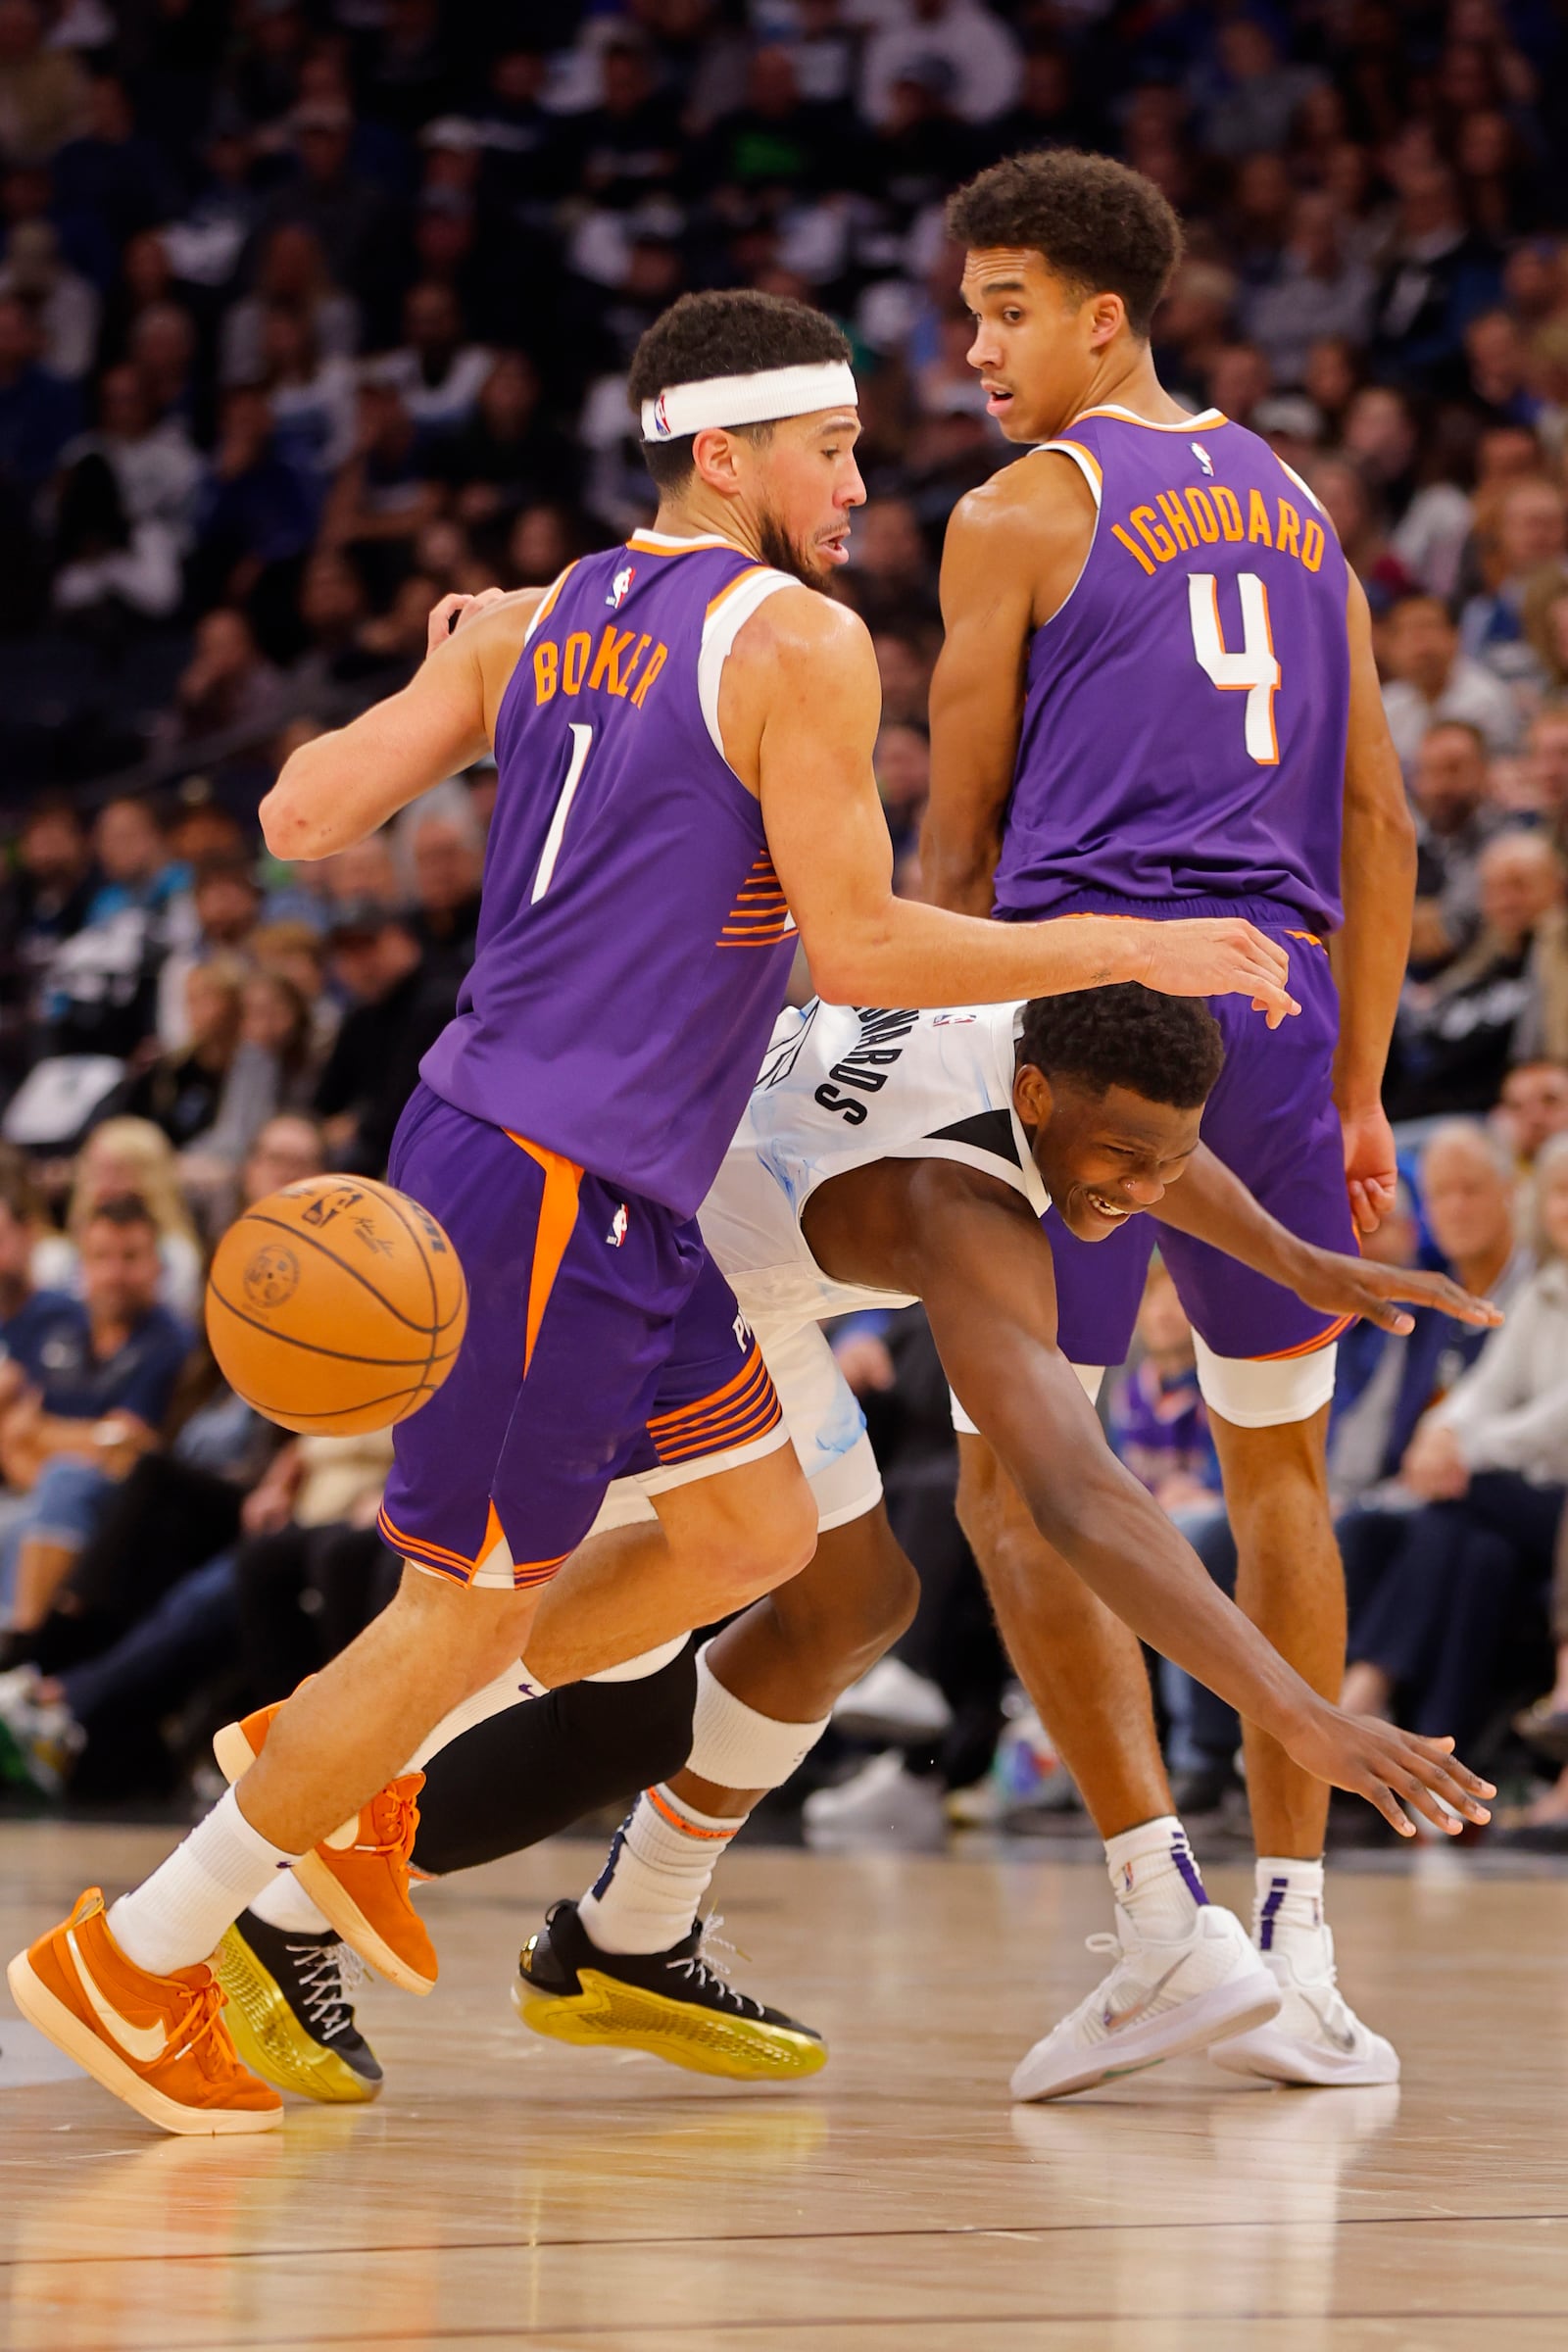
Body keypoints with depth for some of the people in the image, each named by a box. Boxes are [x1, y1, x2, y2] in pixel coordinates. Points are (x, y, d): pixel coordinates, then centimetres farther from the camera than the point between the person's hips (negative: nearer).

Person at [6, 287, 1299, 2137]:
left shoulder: (540, 625, 11)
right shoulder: (799, 643, -11)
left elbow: (300, 818, 6)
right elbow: (859, 950, -14)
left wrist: (444, 681, 25)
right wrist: (1136, 953, -7)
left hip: (603, 1194, 9)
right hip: (553, 1189, -9)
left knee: (753, 1531, 17)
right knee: (464, 1616, 0)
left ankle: (341, 1765, 23)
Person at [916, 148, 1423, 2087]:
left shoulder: (1018, 514, 0)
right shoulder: (1291, 503, 18)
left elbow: (959, 850, 4)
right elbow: (1375, 815, 16)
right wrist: (1357, 1089, 19)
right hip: (1277, 987, 6)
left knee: (1014, 1478, 2)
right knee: (1279, 1466, 16)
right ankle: (1296, 1943, 13)